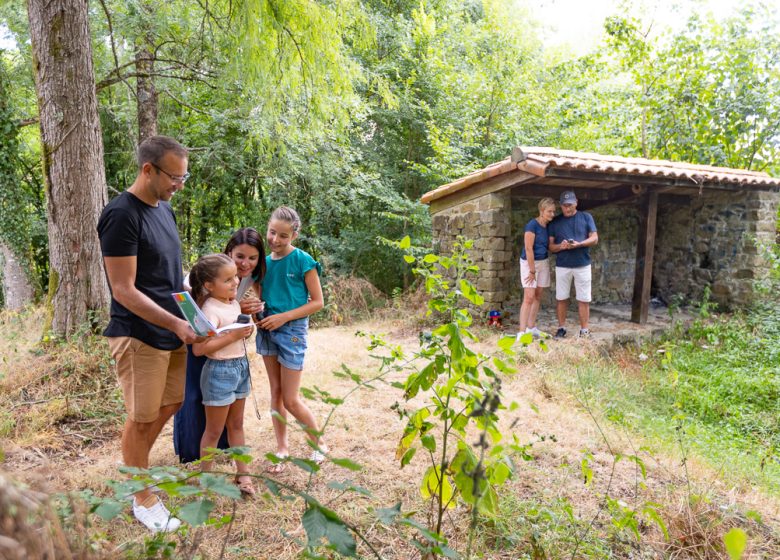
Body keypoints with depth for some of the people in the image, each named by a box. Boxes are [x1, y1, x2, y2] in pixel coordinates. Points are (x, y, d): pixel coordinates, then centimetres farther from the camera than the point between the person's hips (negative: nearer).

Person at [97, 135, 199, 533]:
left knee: (171, 403, 19)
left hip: (170, 330, 8)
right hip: (138, 335, -8)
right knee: (141, 418, 5)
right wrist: (177, 323, -21)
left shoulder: (165, 209, 8)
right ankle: (143, 500, 24)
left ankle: (135, 466, 42)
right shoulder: (121, 215, -18)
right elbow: (123, 291, -20)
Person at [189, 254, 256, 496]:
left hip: (240, 366, 8)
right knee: (214, 431, 7)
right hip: (219, 370, -8)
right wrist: (232, 336, -27)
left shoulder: (235, 303, 5)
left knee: (236, 425, 18)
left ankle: (243, 473, 30)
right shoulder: (210, 310, -20)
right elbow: (198, 349, -27)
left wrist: (247, 330, 0)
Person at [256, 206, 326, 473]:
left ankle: (320, 445, 20)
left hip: (292, 330, -6)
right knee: (276, 392, 12)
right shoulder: (265, 261, 6)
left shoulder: (303, 261, -10)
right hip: (267, 329, 6)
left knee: (291, 400, -1)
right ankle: (282, 448, 26)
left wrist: (283, 317, -16)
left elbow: (317, 302, -10)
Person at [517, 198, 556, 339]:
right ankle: (522, 332, -13)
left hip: (543, 263, 7)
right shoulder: (532, 225, -16)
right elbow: (528, 248, -18)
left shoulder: (549, 226, 6)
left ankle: (531, 327, 18)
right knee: (529, 297, -13)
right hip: (529, 262, -7)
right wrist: (532, 271, -17)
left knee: (538, 297, 9)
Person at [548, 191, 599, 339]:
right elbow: (551, 245, 5)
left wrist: (579, 244, -18)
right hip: (562, 266, 1)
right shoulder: (555, 222, 6)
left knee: (584, 299, 2)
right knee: (561, 299, 5)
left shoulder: (586, 217, 4)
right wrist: (560, 246, -17)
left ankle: (584, 330, 9)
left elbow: (594, 238, -1)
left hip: (582, 265, -1)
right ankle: (561, 328, 16)